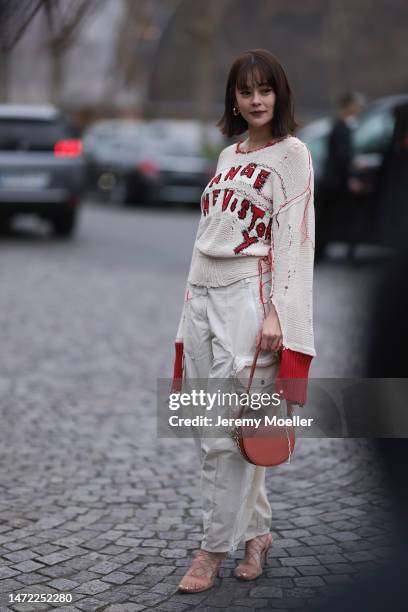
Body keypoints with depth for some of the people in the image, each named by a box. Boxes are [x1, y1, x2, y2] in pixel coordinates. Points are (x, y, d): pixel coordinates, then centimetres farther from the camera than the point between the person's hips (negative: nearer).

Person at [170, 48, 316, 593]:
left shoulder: (291, 153, -2)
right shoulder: (228, 155, 18)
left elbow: (293, 237, -9)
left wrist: (276, 314, -17)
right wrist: (192, 300, 17)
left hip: (248, 297, -7)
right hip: (201, 296, 7)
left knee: (228, 435, -6)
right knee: (205, 430, 8)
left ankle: (214, 549, 5)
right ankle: (257, 531, 21)